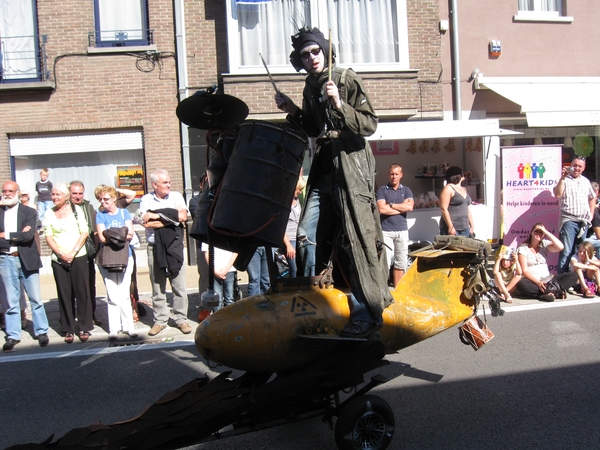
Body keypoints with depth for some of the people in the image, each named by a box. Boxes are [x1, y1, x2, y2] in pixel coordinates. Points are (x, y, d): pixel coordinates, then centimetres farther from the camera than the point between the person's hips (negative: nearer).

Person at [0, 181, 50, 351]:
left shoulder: (29, 212, 1)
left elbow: (29, 236, -13)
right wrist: (19, 235, -14)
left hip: (27, 260, -1)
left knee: (36, 299, 6)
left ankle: (41, 331, 16)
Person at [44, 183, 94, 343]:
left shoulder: (76, 210, 4)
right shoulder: (49, 213, 8)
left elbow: (84, 232, -2)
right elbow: (48, 237, 4)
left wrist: (73, 252, -12)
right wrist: (61, 253, -10)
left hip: (79, 257, -1)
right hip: (58, 259, 2)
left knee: (82, 292, 0)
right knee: (64, 294, 3)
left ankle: (84, 328, 8)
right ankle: (69, 329, 11)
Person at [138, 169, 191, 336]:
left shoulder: (176, 196, 7)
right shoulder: (146, 200, 5)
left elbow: (183, 216, -9)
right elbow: (146, 222, -10)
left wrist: (159, 216, -9)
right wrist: (171, 218, -10)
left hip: (174, 246, 0)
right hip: (154, 247, 0)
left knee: (179, 285, 1)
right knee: (157, 287, 7)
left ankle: (181, 319, 12)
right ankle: (160, 320, 17)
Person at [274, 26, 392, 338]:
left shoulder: (347, 79, -5)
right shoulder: (310, 87, 15)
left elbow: (370, 124, -12)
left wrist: (339, 105, -24)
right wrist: (293, 111, 8)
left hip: (351, 169, -7)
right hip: (323, 171, 7)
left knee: (357, 242, -8)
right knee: (307, 235, 6)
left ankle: (367, 315, 0)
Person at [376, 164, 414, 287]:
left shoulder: (406, 190, 12)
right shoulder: (382, 190, 3)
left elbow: (410, 206, -4)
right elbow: (381, 209, -11)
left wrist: (391, 205, -6)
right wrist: (401, 207, -4)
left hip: (402, 230, 4)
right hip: (386, 230, -4)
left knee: (401, 263, 8)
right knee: (385, 262, -9)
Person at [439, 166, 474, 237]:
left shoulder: (464, 189, 20)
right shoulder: (448, 188, -5)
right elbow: (443, 209, -13)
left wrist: (472, 227, 17)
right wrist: (450, 227, -19)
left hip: (465, 229, 7)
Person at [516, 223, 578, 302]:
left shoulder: (544, 244, 10)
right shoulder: (522, 248, -1)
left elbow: (560, 247, -11)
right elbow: (524, 270, -10)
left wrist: (546, 232, -9)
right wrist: (538, 282, -24)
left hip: (547, 280, 5)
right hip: (532, 281, -4)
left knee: (573, 275, -13)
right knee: (521, 284, -38)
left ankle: (546, 292, -32)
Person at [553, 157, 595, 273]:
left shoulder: (586, 181, 17)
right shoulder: (565, 180, -2)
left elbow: (592, 198, 26)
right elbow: (557, 194, -18)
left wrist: (591, 214, 15)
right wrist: (562, 178, -22)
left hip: (584, 221, 6)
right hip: (569, 220, -6)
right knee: (566, 252, -10)